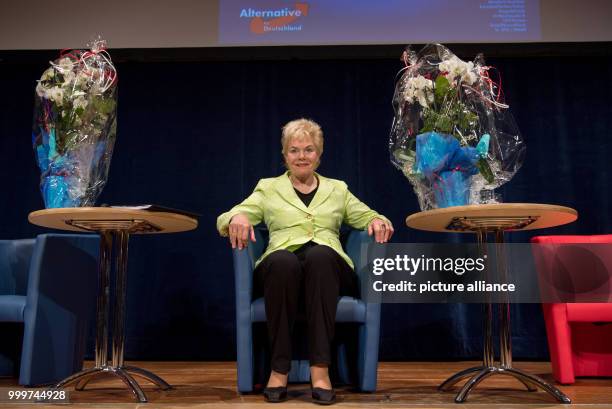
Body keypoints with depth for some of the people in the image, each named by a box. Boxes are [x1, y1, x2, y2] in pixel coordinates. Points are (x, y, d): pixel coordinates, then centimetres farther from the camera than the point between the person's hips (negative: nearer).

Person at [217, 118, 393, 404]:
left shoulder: (337, 188, 24)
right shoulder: (268, 187, 20)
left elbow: (367, 216, 20)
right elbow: (224, 220, 9)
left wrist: (377, 221, -6)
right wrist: (237, 217, -17)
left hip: (327, 266, 1)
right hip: (281, 268, 0)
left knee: (319, 254, -37)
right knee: (283, 260, -38)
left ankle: (320, 368, -36)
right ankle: (279, 368, -27)